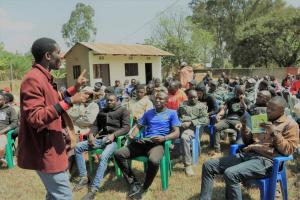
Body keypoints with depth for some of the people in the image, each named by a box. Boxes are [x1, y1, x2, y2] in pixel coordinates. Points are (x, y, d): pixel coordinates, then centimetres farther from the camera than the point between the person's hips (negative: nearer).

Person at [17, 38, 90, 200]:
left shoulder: (44, 77, 10)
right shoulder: (33, 79, -22)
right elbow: (35, 118, -30)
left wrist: (75, 88, 16)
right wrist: (69, 101, -30)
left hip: (50, 147, 11)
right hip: (45, 150, -11)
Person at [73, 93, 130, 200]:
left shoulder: (123, 111, 6)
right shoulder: (102, 111, 23)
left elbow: (126, 127, -5)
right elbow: (95, 125, 21)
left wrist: (114, 135, -20)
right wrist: (91, 134, -2)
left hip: (114, 140, -6)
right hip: (101, 139, 6)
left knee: (104, 157, -36)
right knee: (78, 147, -12)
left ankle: (93, 189, -31)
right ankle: (83, 177, -7)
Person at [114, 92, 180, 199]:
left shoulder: (172, 113, 9)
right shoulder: (149, 112, 22)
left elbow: (176, 133, 1)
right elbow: (138, 126, 21)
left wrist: (164, 138, -18)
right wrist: (132, 135, -1)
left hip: (158, 144, -5)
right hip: (143, 142, 5)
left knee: (153, 161, -39)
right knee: (118, 154, -14)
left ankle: (144, 188, -11)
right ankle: (134, 183, -6)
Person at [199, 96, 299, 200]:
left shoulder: (290, 124, 3)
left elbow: (288, 150, -7)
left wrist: (274, 132, -16)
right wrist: (244, 127, 5)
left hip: (265, 160, -7)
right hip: (247, 154, 7)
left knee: (230, 173, -34)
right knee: (208, 166, -7)